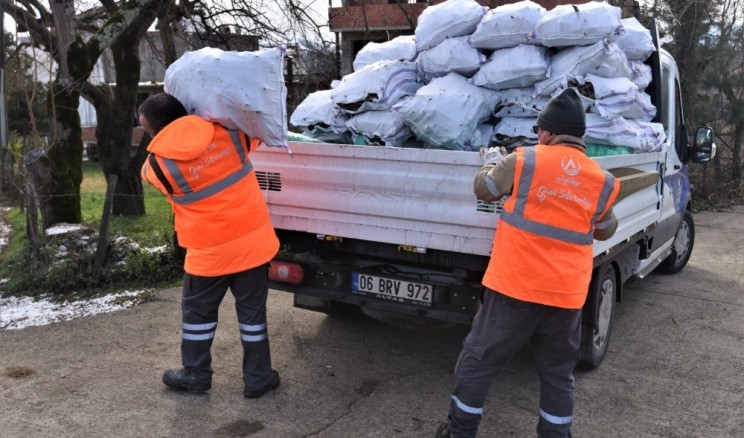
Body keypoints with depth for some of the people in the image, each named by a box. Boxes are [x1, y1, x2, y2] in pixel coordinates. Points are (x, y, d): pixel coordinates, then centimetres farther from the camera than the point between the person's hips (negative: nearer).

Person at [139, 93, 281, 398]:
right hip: (253, 239, 3)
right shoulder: (228, 131, -6)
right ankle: (258, 378, 22)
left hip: (210, 251, -2)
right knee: (252, 311, 13)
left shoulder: (158, 162, -12)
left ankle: (196, 374, 33)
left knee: (198, 311, 20)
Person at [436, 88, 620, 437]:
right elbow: (605, 231, 19)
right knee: (558, 373, 19)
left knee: (479, 360, 12)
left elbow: (484, 189, 7)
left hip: (515, 286, -3)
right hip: (567, 295, 4)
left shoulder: (526, 161, -8)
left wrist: (491, 162, 25)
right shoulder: (603, 182, 4)